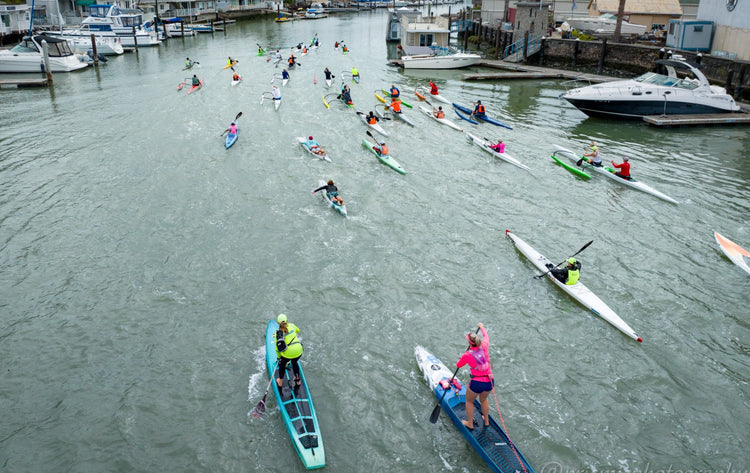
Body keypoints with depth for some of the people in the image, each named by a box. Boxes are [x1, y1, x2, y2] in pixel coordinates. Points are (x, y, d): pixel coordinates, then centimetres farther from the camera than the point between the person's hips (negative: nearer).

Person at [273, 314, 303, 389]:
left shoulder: (277, 334, 1)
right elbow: (297, 330, 26)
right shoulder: (291, 326, 3)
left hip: (287, 354, -2)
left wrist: (278, 357, 23)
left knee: (282, 364, 29)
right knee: (294, 362, 33)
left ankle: (280, 382, 45)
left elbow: (277, 348, 8)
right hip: (298, 351, 2)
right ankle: (298, 380, 47)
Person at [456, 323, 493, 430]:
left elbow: (458, 365, 5)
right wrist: (481, 327, 34)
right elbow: (486, 336, 16)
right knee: (484, 399, 33)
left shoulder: (467, 355, -15)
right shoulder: (484, 347, -8)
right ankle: (486, 420, 48)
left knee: (469, 401, 24)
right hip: (489, 382, 4)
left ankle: (470, 424, 37)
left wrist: (461, 359, 26)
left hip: (477, 383, -4)